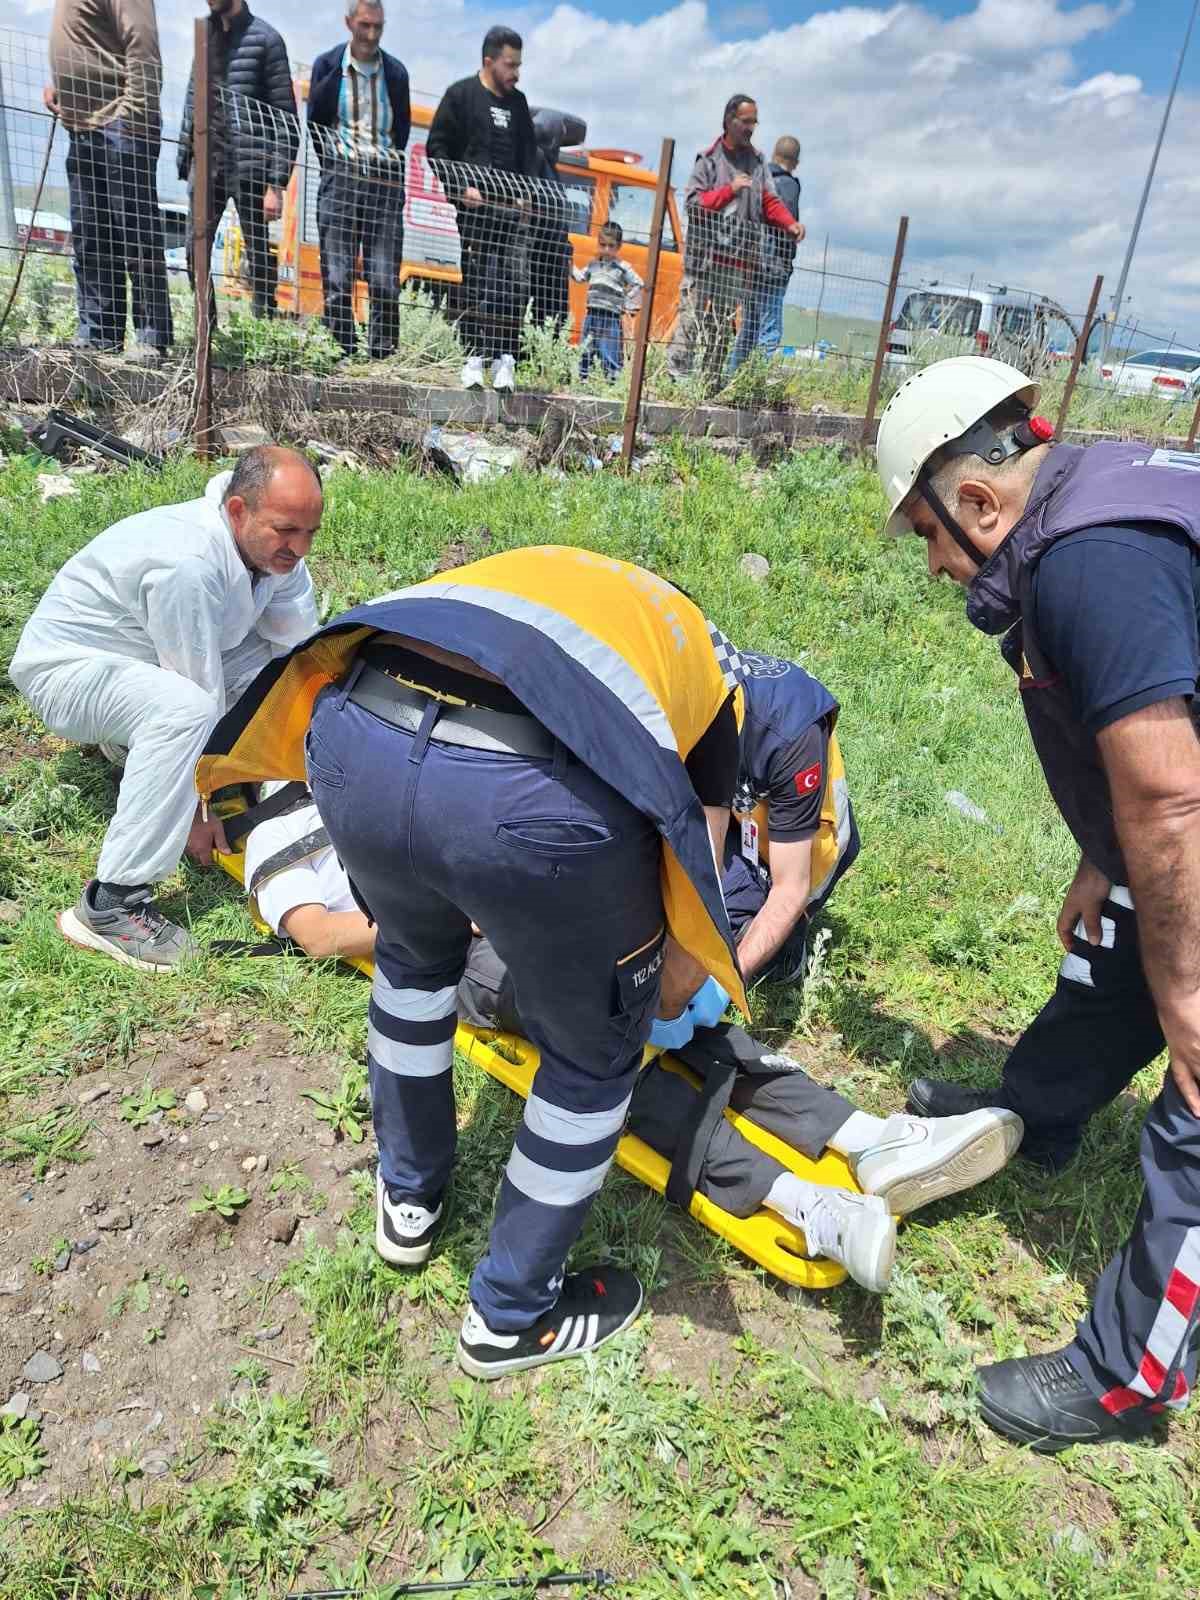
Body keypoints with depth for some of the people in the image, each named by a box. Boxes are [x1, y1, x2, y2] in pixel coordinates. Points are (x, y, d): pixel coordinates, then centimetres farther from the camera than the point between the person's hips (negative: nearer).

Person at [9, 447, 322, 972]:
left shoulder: (273, 546, -9)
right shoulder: (189, 564, -34)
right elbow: (201, 696, -29)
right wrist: (203, 808, -21)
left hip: (147, 662, 8)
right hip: (66, 664, -8)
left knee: (277, 657, -6)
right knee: (182, 708, -38)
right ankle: (111, 905, -32)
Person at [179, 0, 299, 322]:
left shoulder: (264, 38, -1)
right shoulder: (207, 34, 16)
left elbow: (284, 117, -5)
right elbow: (193, 101, 18)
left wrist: (276, 183, -12)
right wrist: (184, 162, 10)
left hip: (248, 166, -5)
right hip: (206, 163, 5)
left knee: (258, 252, -2)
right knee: (195, 248, 2)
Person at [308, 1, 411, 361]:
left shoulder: (395, 71, 15)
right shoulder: (328, 65, 10)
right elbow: (314, 122, 10)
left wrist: (390, 164, 10)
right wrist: (332, 165, 4)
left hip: (386, 182, 2)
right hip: (340, 178, -1)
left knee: (385, 280, -4)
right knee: (337, 278, -7)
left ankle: (382, 356, -1)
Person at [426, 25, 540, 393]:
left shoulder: (518, 102, 20)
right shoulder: (460, 95, 5)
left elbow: (530, 153, 23)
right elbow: (436, 147, 1)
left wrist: (526, 194, 7)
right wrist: (461, 188, -10)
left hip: (510, 209, 4)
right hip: (472, 206, -4)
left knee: (517, 285, -8)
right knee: (473, 283, -7)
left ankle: (504, 357, -5)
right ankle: (474, 356, -2)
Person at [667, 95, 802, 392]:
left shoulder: (758, 162, 15)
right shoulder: (709, 159, 1)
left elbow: (770, 202, 12)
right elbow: (693, 203, -8)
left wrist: (789, 223, -6)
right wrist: (730, 189, -16)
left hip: (740, 260, 5)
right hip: (705, 256, -5)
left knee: (723, 326, 8)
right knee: (691, 319, -10)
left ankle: (711, 383, 14)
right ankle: (674, 376, -9)